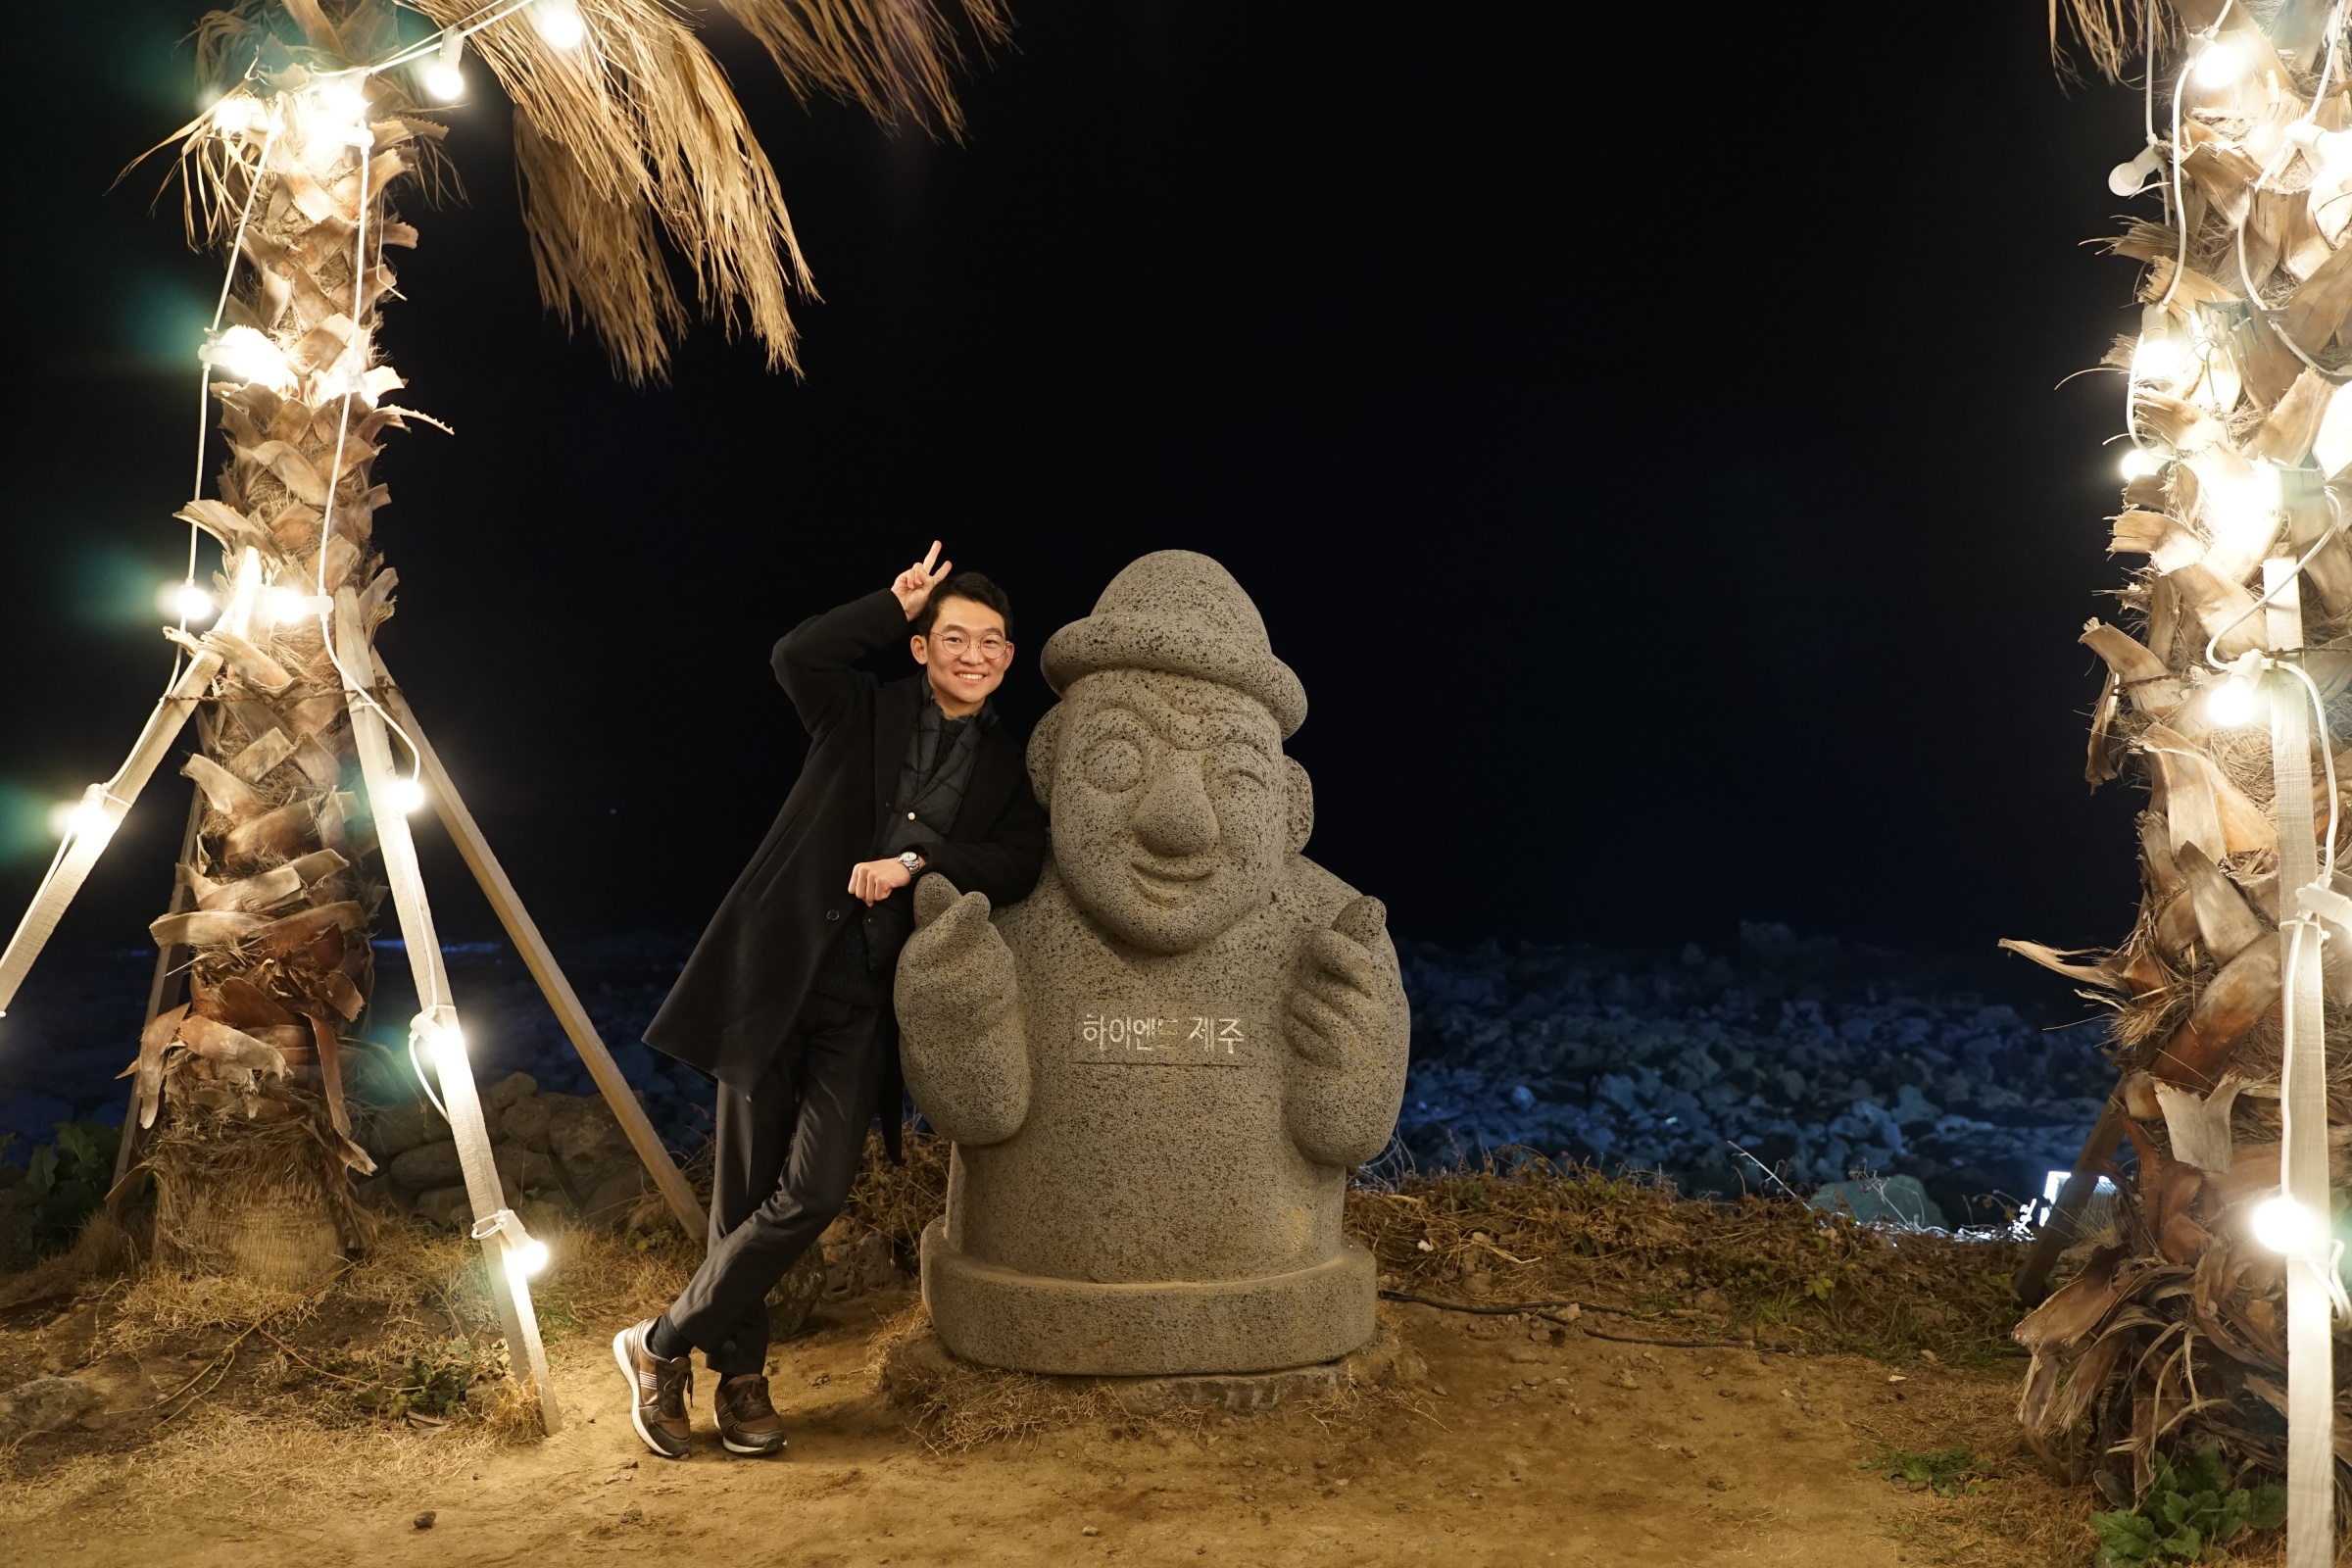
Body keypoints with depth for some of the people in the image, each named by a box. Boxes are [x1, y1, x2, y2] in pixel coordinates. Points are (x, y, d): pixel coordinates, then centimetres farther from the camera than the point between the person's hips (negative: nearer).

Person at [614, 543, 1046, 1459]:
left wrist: (916, 861, -14)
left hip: (867, 1005, 2)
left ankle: (664, 1346, 11)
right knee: (746, 1192, 4)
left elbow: (1018, 866, -3)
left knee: (811, 1195, -8)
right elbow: (796, 655, -12)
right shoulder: (866, 713, 6)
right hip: (778, 975, -1)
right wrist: (896, 603, -6)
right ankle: (740, 1375, 23)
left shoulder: (1006, 766, 11)